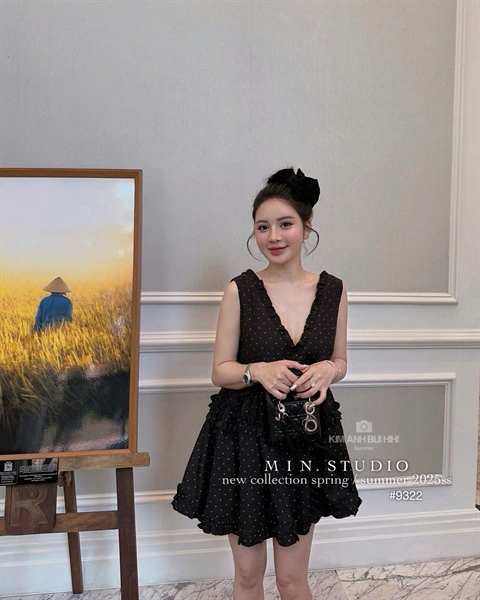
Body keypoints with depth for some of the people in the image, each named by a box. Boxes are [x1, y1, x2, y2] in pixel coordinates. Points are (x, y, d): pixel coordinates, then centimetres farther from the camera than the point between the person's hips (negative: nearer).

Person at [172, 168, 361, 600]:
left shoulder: (332, 290, -2)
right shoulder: (240, 290, -9)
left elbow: (340, 362, 8)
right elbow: (220, 371, -5)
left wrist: (326, 370, -15)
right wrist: (258, 371, -25)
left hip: (306, 437, 2)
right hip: (245, 437, -1)